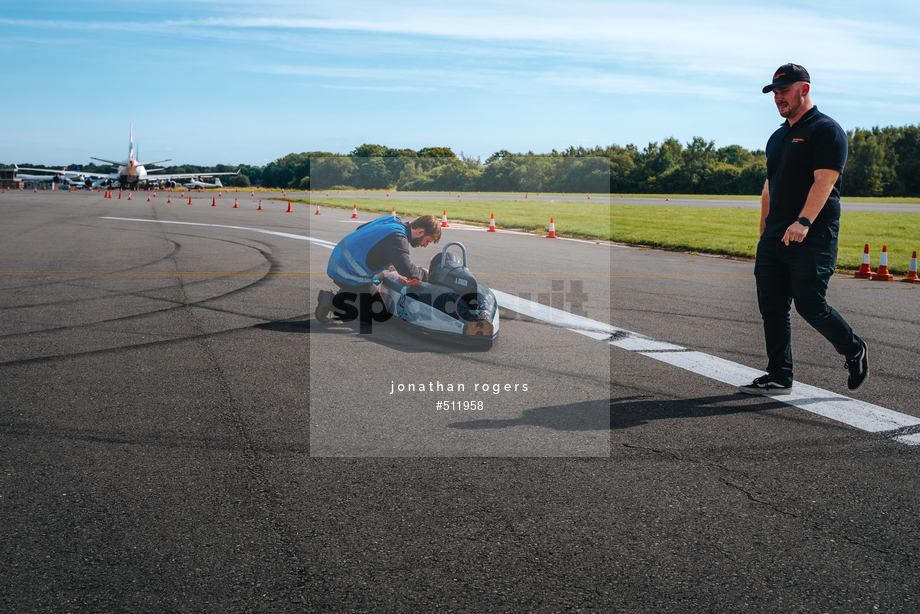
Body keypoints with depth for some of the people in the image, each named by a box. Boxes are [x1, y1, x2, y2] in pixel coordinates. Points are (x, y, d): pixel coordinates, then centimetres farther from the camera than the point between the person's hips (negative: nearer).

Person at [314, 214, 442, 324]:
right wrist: (424, 275, -12)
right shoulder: (397, 238, -22)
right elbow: (406, 270, -33)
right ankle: (331, 301, -5)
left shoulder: (391, 220, 7)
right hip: (348, 274, -10)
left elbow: (361, 229, 22)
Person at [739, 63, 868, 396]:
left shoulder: (827, 130, -5)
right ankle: (779, 378, 10)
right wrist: (764, 233, 20)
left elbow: (824, 181, -18)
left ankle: (855, 351, 17)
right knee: (772, 307, 3)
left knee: (810, 305, -9)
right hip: (774, 239, 8)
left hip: (813, 239, -8)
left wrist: (803, 221, -31)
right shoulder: (777, 137, 20)